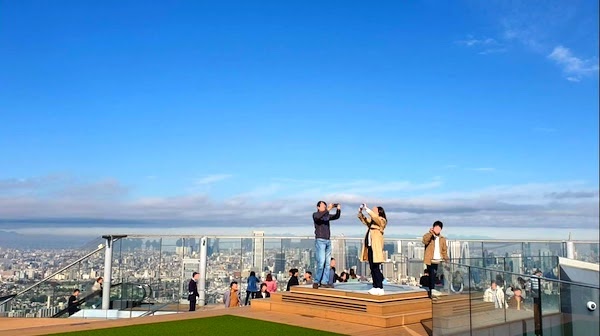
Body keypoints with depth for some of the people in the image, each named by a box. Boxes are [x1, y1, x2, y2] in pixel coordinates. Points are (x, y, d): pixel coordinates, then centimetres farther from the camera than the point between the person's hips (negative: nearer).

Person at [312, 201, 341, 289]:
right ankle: (316, 282, -6)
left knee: (327, 263, 2)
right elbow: (318, 217, -22)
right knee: (321, 262, -14)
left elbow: (336, 217, 8)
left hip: (328, 241, 6)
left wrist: (338, 210, -11)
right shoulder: (315, 214, 1)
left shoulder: (327, 216, 18)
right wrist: (328, 210, -30)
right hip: (320, 240, -6)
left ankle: (324, 282, 3)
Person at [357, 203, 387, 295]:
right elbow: (363, 219, 25)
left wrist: (366, 209, -18)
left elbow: (374, 216, -21)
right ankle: (375, 287, 14)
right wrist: (360, 211, 9)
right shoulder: (371, 221, 19)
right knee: (372, 268, 9)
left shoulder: (382, 220, -3)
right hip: (369, 246, 8)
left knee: (376, 268, -11)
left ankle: (380, 288, -9)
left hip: (376, 247, -8)